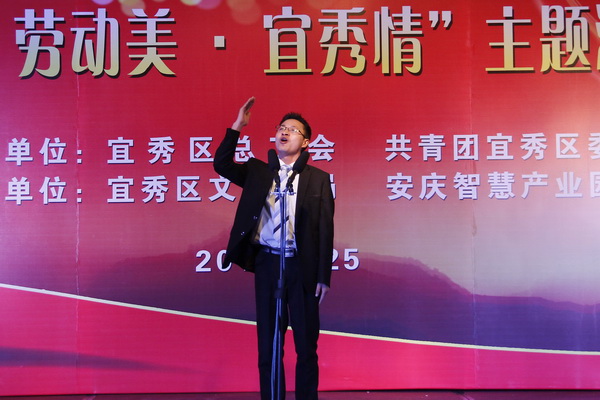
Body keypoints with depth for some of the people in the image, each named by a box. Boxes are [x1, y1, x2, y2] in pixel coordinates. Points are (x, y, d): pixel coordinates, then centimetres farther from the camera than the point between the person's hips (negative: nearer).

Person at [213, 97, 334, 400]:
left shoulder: (318, 179, 3)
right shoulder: (258, 171, 10)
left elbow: (325, 229, -1)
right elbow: (222, 165, 0)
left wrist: (323, 276, -6)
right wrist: (237, 126, -6)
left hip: (302, 266, -2)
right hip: (267, 263, 2)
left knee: (306, 346, 6)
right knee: (268, 345, 9)